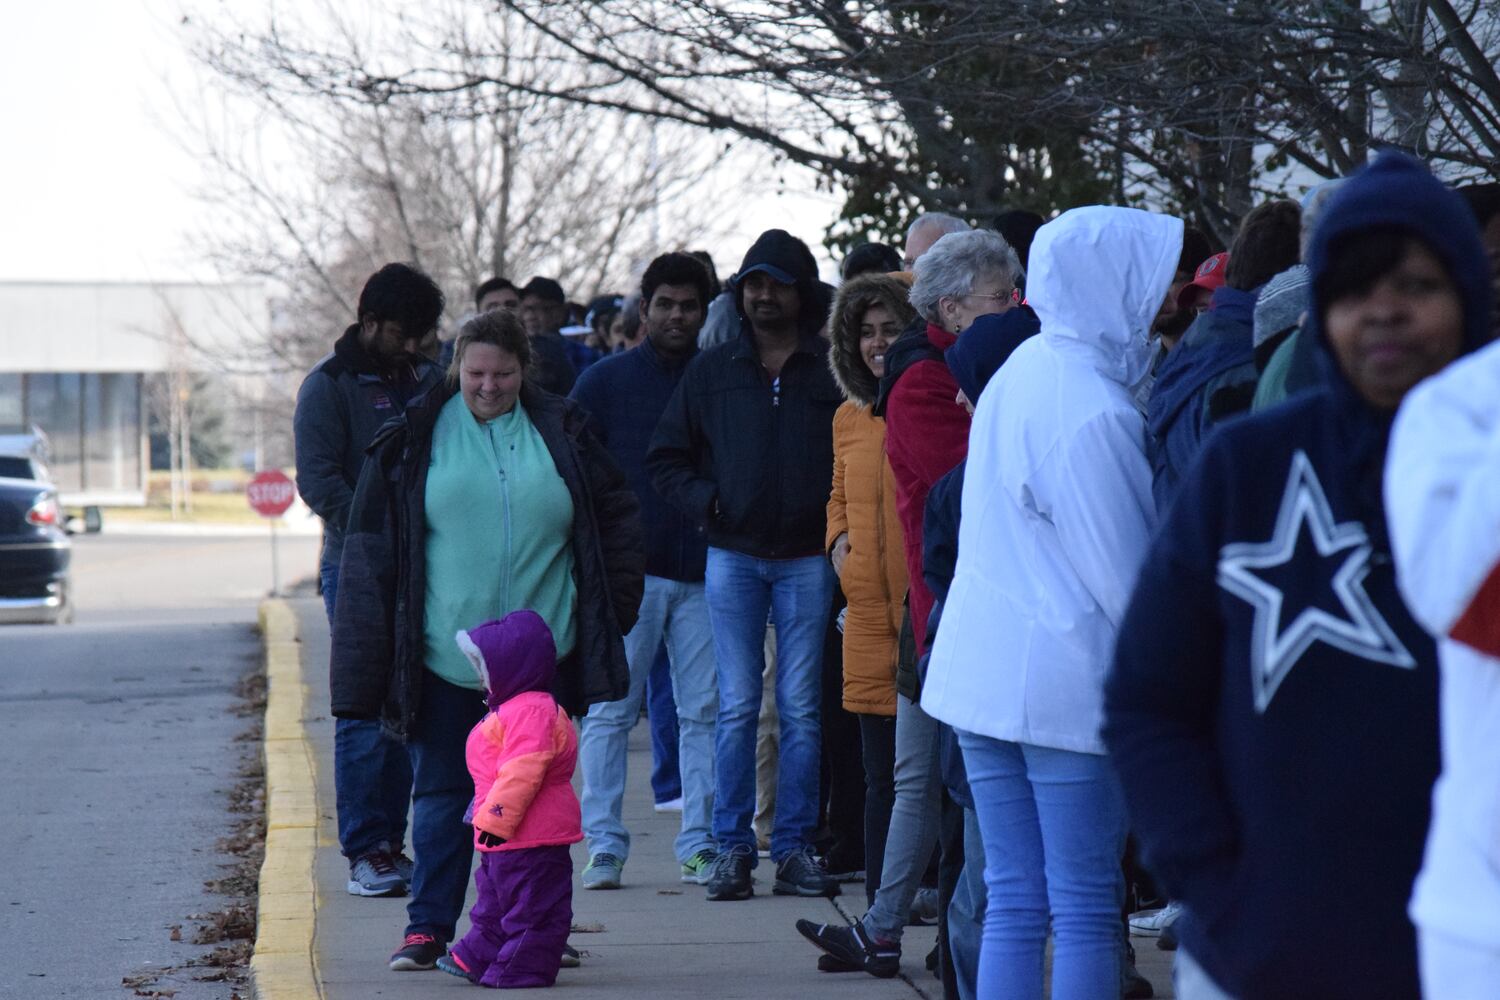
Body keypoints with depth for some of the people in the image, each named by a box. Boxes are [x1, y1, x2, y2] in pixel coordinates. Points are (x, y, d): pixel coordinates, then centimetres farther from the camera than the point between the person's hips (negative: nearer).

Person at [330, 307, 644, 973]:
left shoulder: (561, 436, 6)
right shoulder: (416, 439, 3)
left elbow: (619, 521, 15)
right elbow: (372, 549, 4)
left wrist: (607, 614, 8)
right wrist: (368, 660, -1)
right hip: (444, 654, -1)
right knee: (441, 793, 2)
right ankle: (428, 928, 8)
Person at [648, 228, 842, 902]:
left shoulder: (831, 371, 4)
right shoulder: (712, 373, 10)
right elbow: (665, 460, 15)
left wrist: (838, 514, -10)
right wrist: (706, 501, -2)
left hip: (807, 558, -1)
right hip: (733, 556, 1)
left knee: (800, 708, 1)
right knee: (737, 707, 0)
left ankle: (794, 848, 6)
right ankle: (732, 848, 4)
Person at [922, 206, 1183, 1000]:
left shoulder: (1017, 372, 10)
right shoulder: (1092, 410, -16)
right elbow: (1125, 574, -14)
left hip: (977, 663, 8)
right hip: (1066, 679, -8)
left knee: (1011, 899, 9)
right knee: (1086, 906, -3)